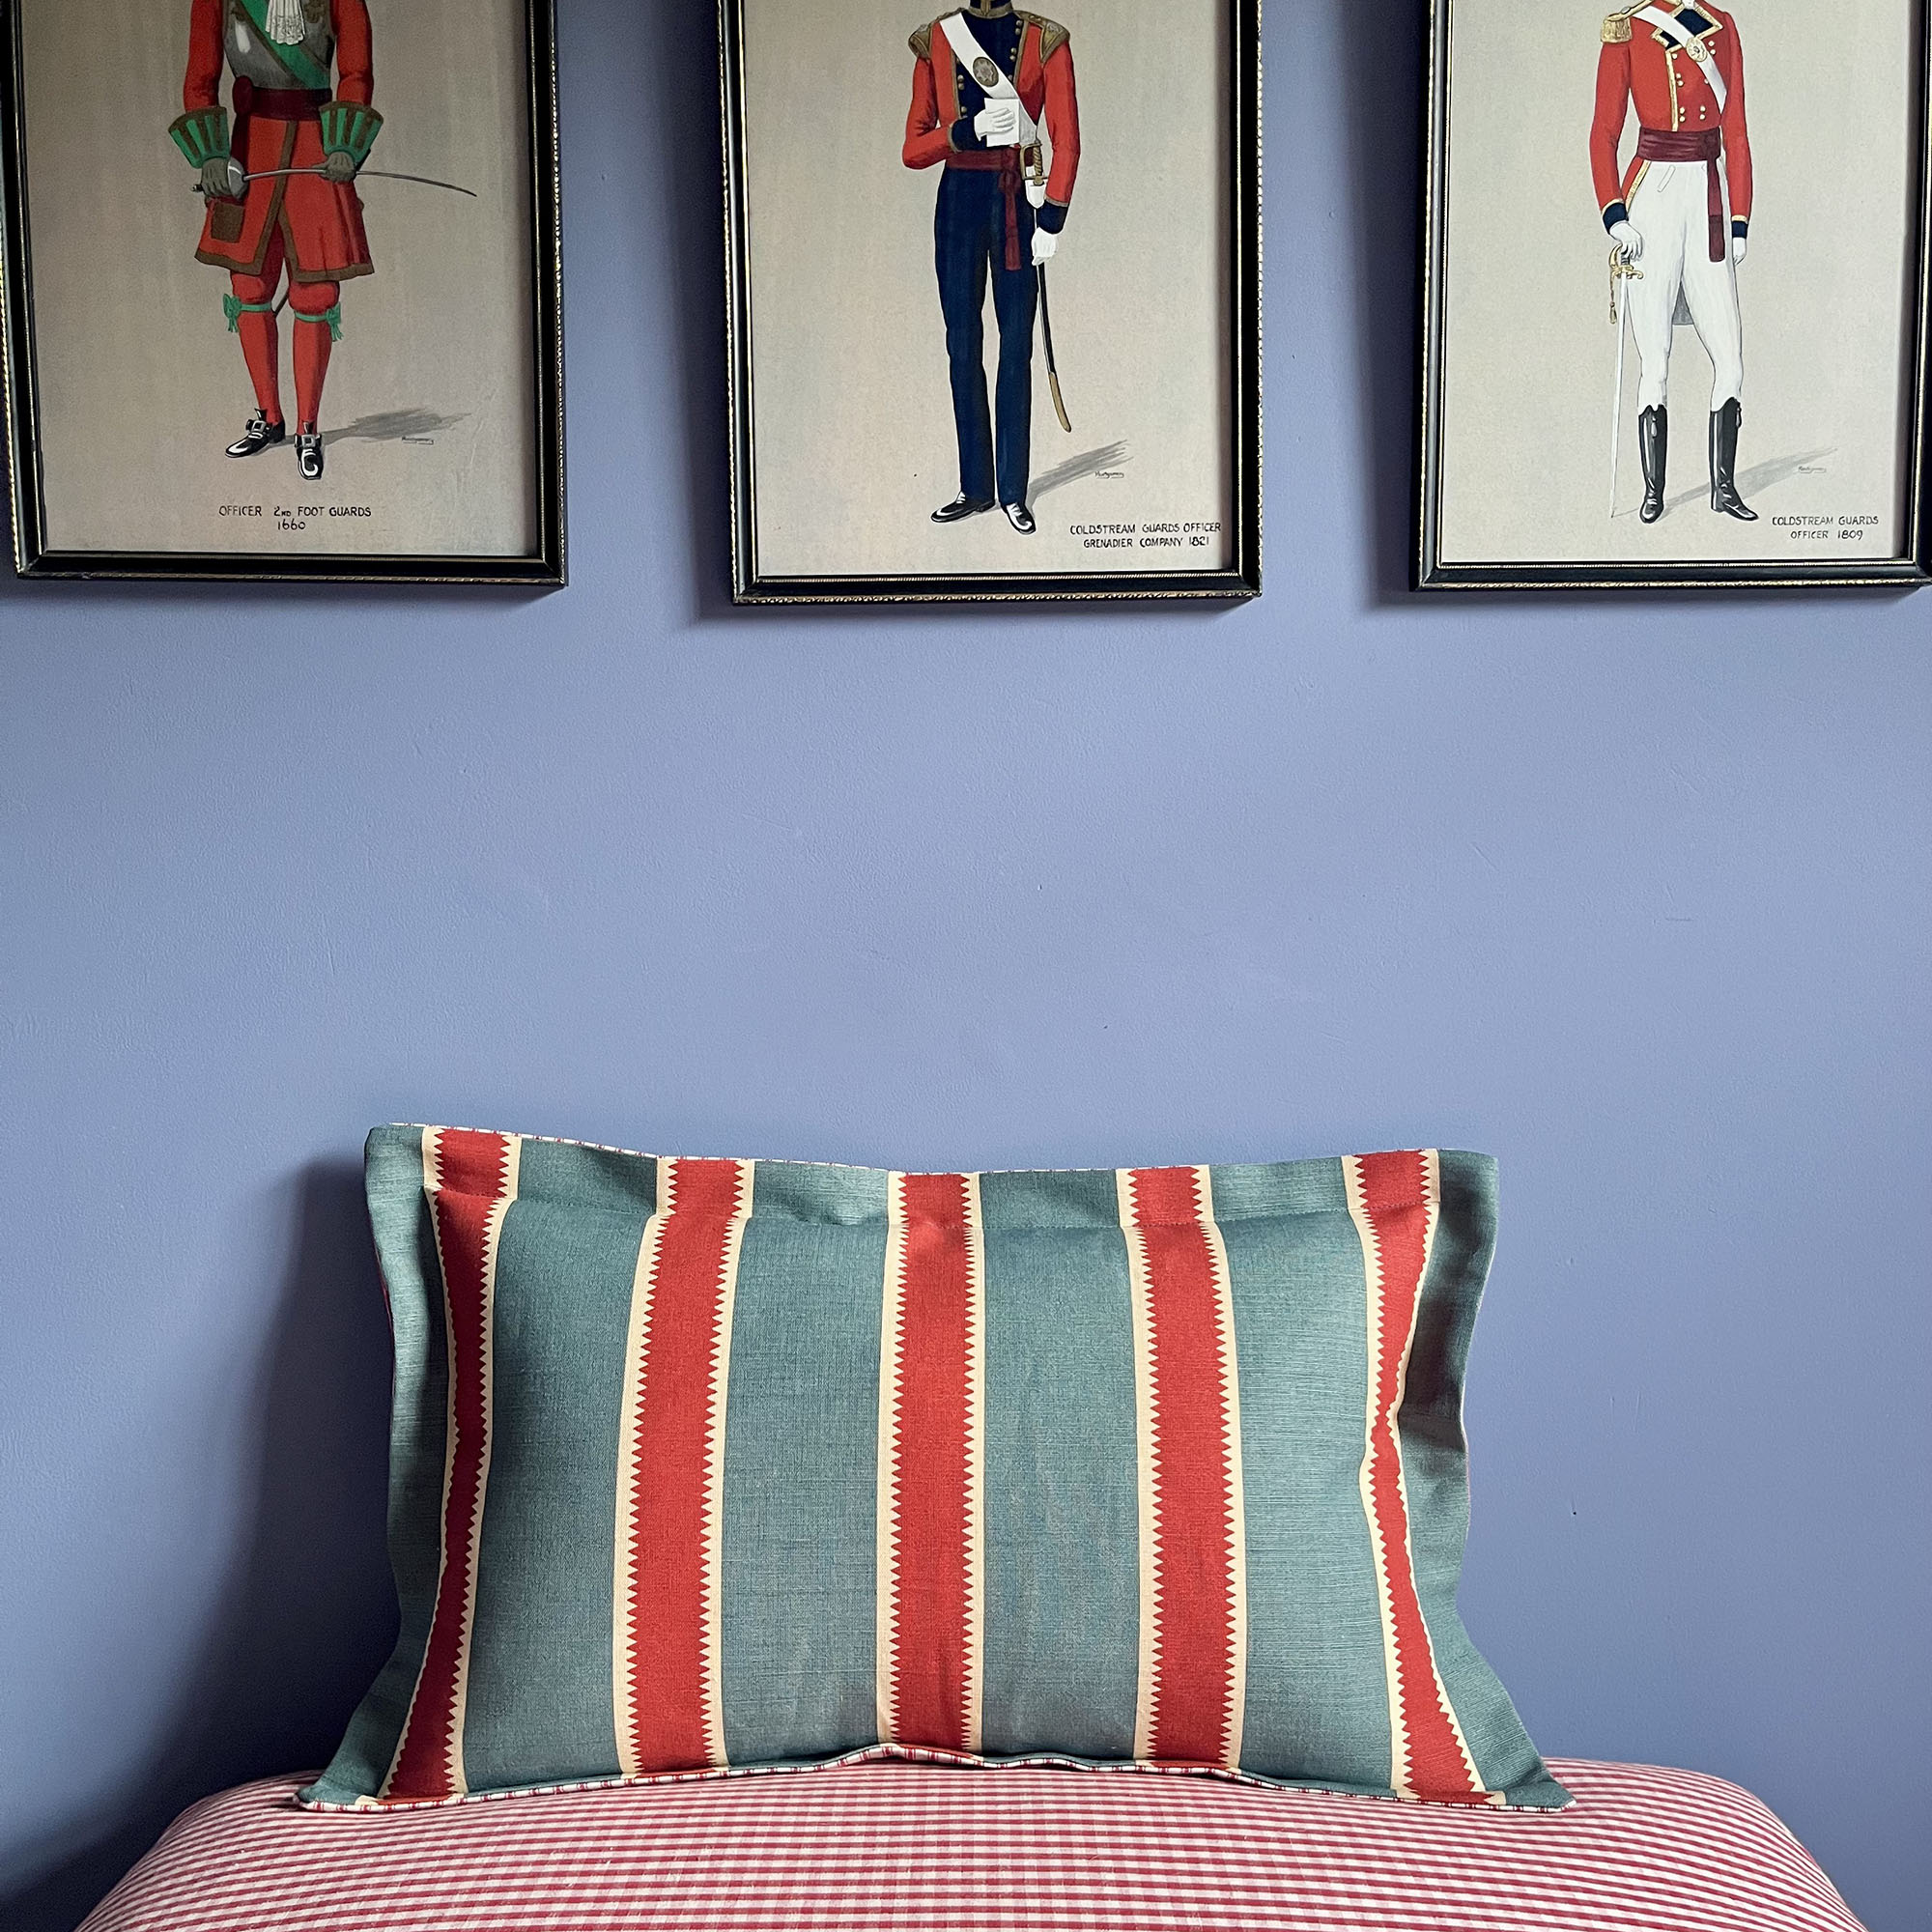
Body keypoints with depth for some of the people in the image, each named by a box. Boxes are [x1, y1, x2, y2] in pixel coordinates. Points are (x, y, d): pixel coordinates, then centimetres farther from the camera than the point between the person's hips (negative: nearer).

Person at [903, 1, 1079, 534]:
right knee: (963, 347, 4)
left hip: (1017, 204, -1)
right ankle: (976, 488, 14)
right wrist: (964, 132, -15)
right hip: (959, 199, 2)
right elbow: (914, 149, 3)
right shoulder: (935, 43, 5)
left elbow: (1066, 141, -3)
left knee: (1016, 347, 1)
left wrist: (1051, 221, -11)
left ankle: (1012, 492, 9)